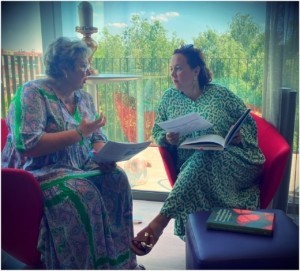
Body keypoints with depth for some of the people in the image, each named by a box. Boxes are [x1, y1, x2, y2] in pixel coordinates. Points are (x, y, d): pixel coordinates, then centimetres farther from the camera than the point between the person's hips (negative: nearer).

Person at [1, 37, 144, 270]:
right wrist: (79, 132, -22)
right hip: (37, 172, -6)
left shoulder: (84, 98, 11)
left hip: (79, 167, 7)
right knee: (81, 192, -34)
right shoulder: (33, 93, -11)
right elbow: (27, 145, -23)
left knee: (116, 178, -19)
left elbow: (98, 139, 11)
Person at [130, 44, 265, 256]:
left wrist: (239, 136, -13)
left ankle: (162, 220, -44)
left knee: (203, 159, -36)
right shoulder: (169, 97, 13)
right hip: (193, 168, 2)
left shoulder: (221, 94, 6)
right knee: (200, 164, -37)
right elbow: (157, 132, 17)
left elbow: (250, 124, 10)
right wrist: (168, 139, -7)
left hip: (236, 162, -1)